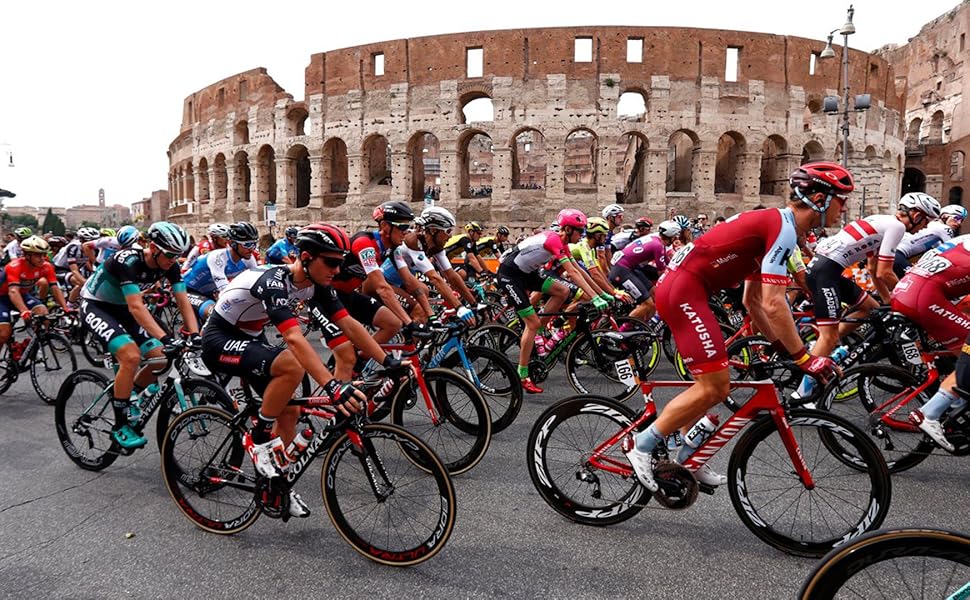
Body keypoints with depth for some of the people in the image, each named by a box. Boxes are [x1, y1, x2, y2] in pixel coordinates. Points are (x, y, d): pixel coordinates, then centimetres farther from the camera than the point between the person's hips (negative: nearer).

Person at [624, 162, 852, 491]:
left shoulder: (770, 224, 19)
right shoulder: (783, 228, -12)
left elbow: (753, 301, 21)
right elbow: (773, 304, -18)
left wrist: (783, 347, 19)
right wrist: (805, 358, -11)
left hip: (678, 286, 11)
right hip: (683, 290, -11)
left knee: (714, 386, 16)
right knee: (713, 387, -9)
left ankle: (685, 457, 25)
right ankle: (642, 444, 0)